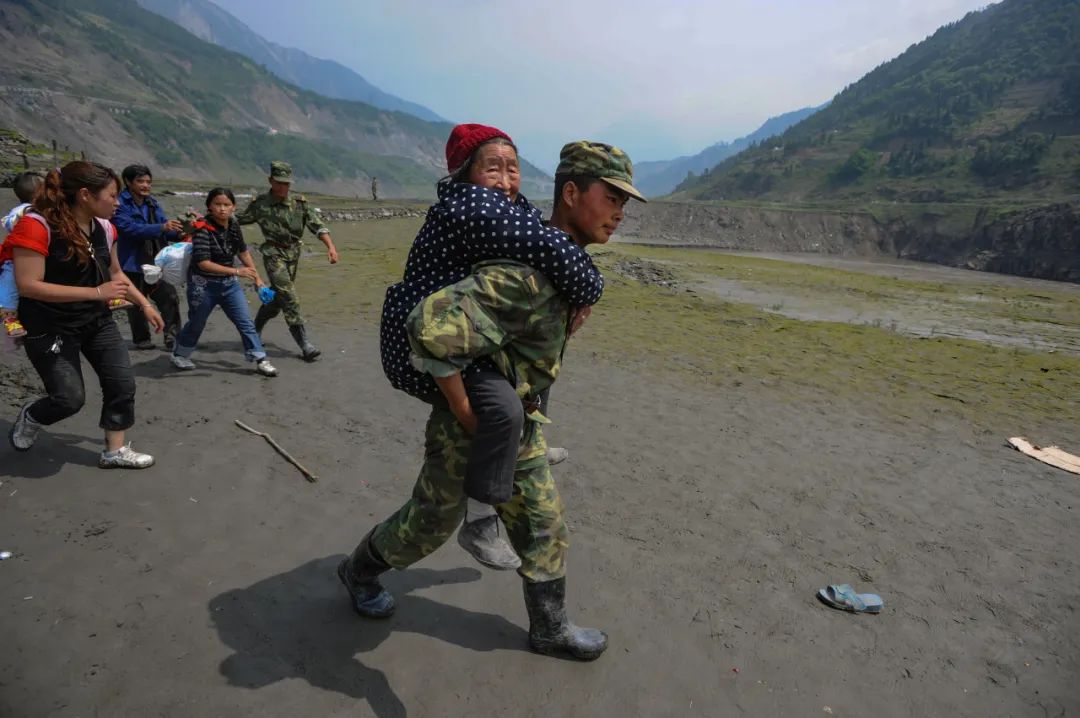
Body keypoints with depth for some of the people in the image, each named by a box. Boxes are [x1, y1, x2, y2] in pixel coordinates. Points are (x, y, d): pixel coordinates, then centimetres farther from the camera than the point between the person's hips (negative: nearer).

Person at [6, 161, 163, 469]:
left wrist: (145, 305, 12)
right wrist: (97, 292, -27)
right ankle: (29, 417, 31)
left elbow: (115, 273, 15)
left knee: (123, 383, 2)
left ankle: (115, 451, 17)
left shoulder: (103, 227, 0)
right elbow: (28, 285, -25)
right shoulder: (37, 226, -21)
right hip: (50, 329, -6)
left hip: (97, 321, 7)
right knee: (70, 398, -5)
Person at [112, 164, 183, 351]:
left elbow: (165, 228, 5)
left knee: (170, 298, -4)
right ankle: (141, 339, 23)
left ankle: (172, 337, 2)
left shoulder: (152, 203, 9)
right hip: (133, 263, -5)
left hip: (156, 262, 5)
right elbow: (130, 228, -24)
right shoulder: (121, 204, -10)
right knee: (136, 305, 9)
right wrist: (162, 227, -36)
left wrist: (179, 233, -18)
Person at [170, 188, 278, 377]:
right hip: (203, 284, -5)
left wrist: (256, 277, 12)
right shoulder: (203, 229, -21)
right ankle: (180, 355, 37)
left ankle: (260, 359, 5)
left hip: (229, 283, 5)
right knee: (197, 323, 13)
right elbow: (203, 263, -27)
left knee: (245, 321, 0)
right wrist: (236, 271, -31)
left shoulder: (234, 226, -3)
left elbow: (243, 252, 12)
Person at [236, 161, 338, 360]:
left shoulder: (299, 203, 0)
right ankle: (304, 344, -13)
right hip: (273, 254, -3)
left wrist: (330, 246, -23)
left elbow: (317, 225, -8)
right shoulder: (260, 204, -1)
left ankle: (255, 330, 38)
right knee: (289, 298, -14)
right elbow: (239, 219, 12)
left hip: (293, 254, 3)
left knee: (277, 297, 14)